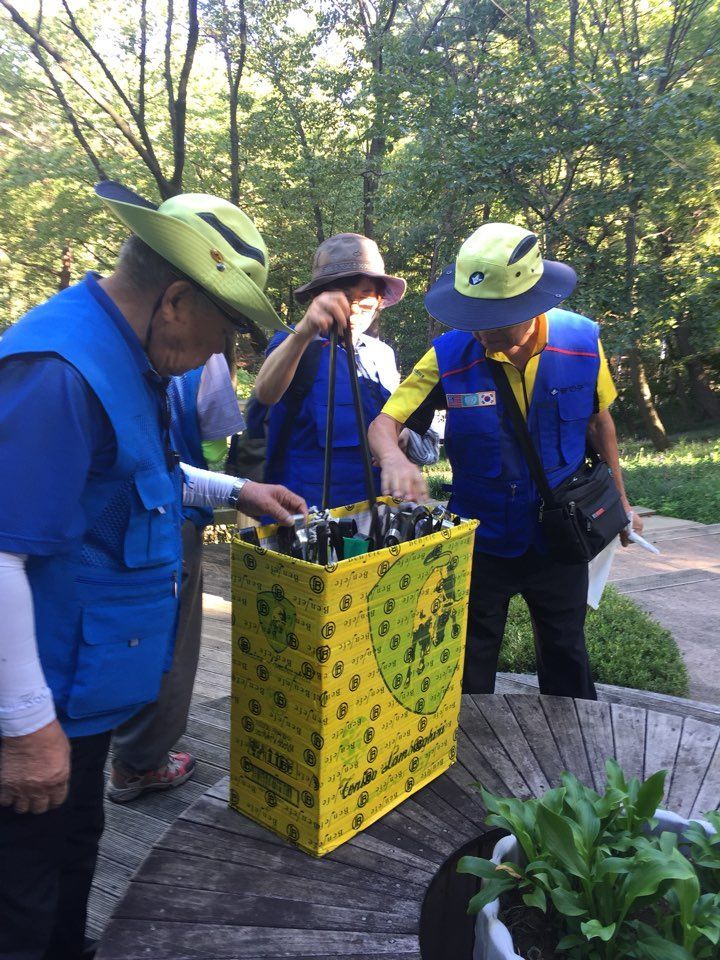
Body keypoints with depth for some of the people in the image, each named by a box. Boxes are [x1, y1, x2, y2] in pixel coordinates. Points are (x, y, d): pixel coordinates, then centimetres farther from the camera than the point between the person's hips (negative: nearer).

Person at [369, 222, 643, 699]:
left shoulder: (582, 341, -13)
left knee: (567, 660, 22)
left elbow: (599, 423, 3)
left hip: (559, 536, 2)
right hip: (480, 540, -1)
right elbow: (384, 423, -17)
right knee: (469, 672, 15)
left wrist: (618, 500, 10)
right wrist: (394, 458, -40)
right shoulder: (450, 356, -18)